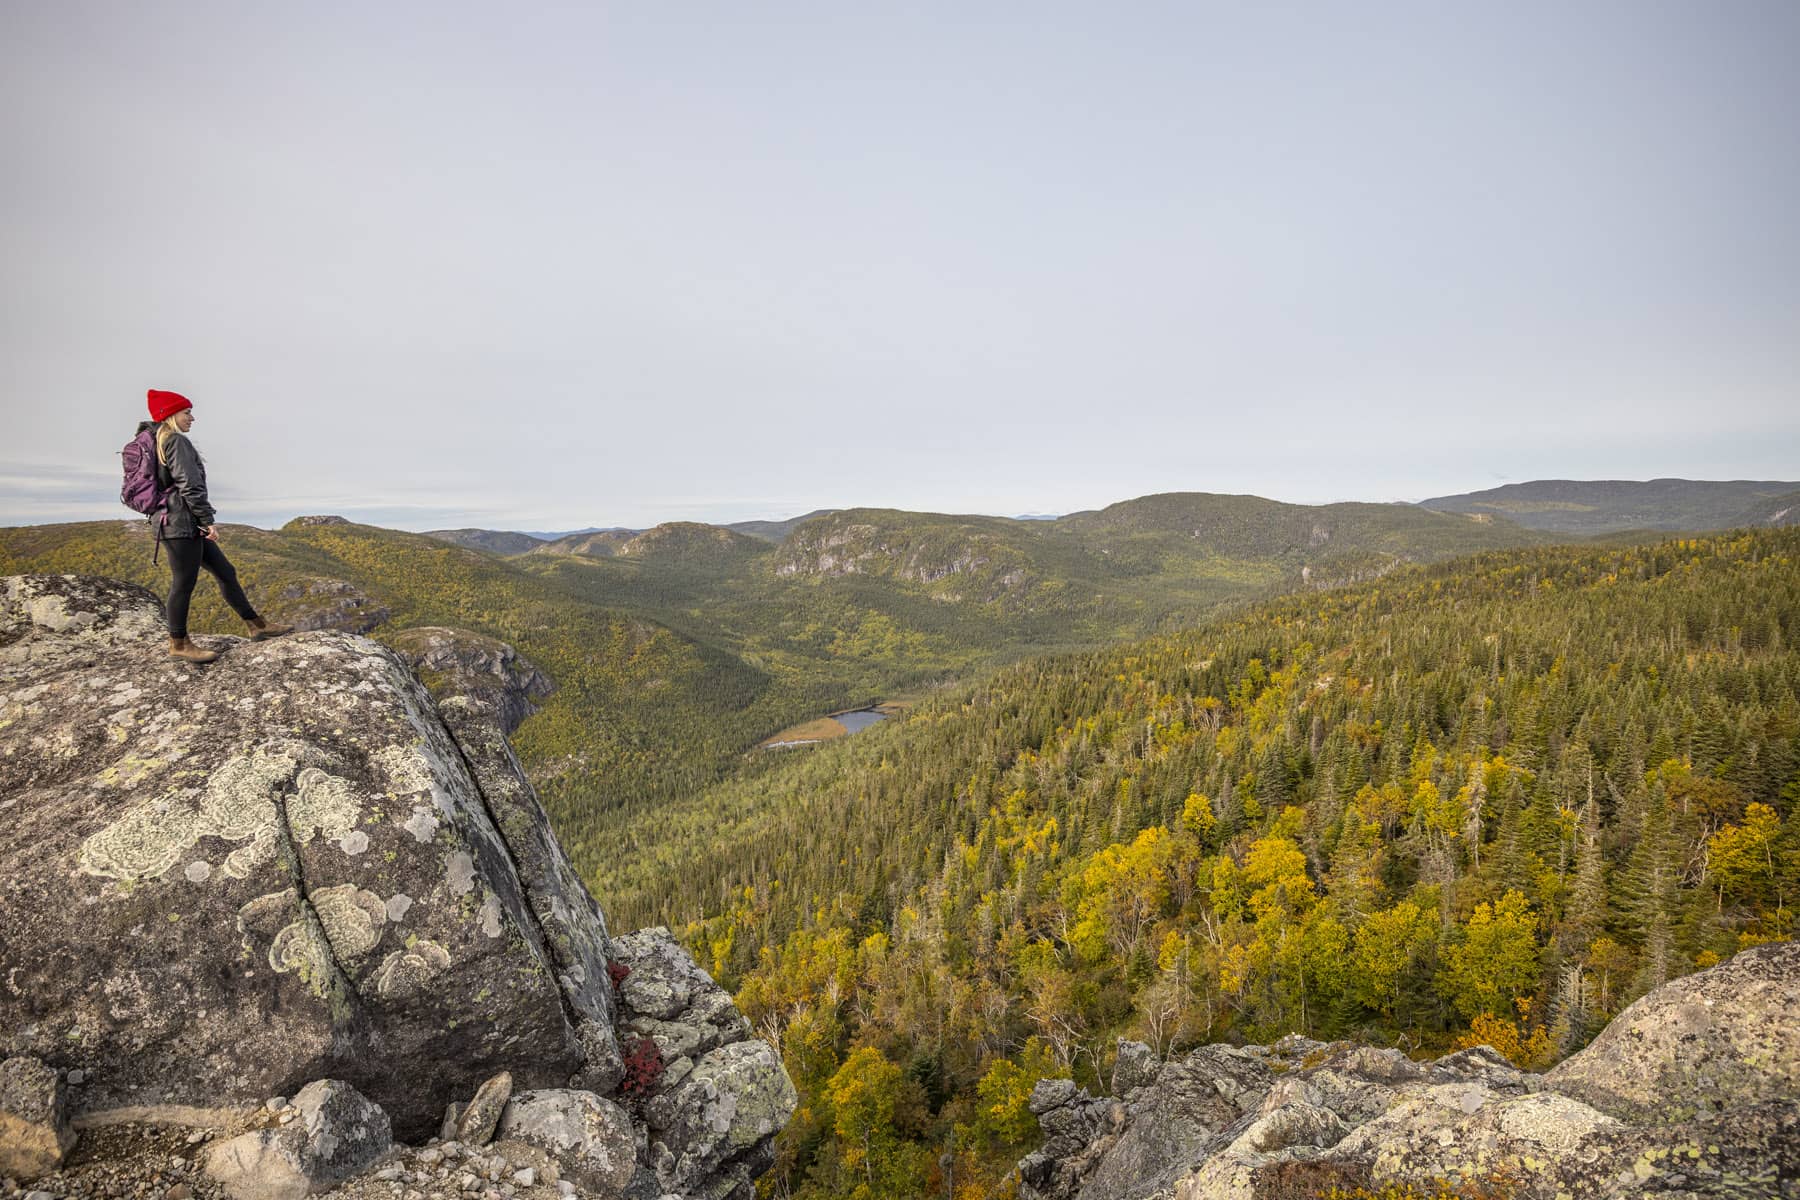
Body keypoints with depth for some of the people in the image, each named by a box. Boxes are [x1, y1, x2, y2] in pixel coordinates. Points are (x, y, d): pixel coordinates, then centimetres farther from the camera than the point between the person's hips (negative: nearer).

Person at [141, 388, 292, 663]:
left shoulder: (158, 443, 20)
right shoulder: (177, 441, -10)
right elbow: (189, 485, -18)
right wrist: (208, 520, -15)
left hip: (182, 523, 11)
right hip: (181, 520, -11)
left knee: (225, 571, 10)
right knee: (184, 582, -3)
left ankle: (256, 626, 13)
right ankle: (178, 644, 6)